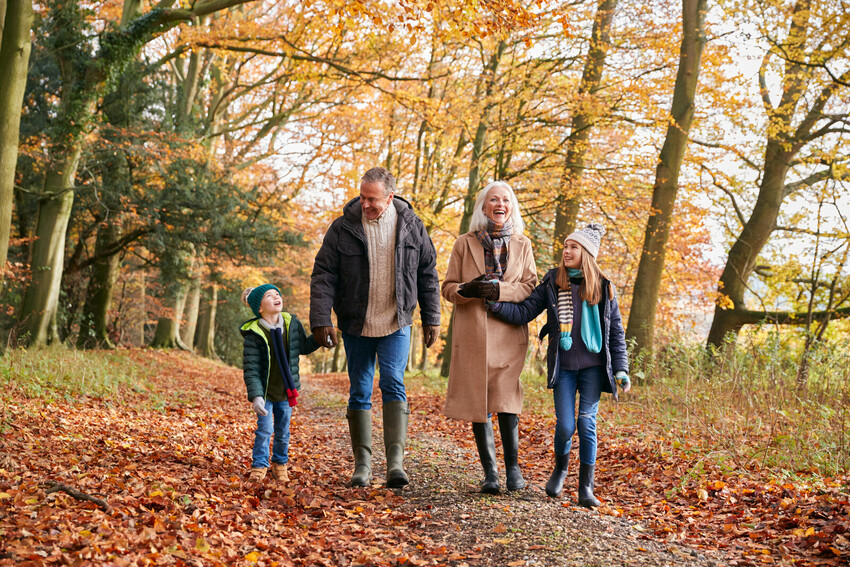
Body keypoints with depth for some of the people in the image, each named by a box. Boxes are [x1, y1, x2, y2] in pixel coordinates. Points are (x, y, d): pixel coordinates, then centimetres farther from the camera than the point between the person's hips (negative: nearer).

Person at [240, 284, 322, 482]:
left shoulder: (292, 324, -4)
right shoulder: (253, 334, -18)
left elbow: (304, 347, 13)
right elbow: (250, 369, -18)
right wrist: (256, 396, -26)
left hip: (286, 391, 4)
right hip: (265, 391, -4)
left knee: (283, 431, 12)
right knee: (265, 429, -6)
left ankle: (280, 464, 30)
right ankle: (259, 465, 12)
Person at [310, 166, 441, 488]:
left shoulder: (411, 226, -1)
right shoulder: (342, 228, -5)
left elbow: (427, 274, 6)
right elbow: (323, 276, -4)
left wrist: (431, 318, 5)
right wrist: (321, 320, -12)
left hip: (396, 324, -1)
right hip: (355, 325, 1)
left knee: (393, 385, -14)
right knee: (359, 393, 6)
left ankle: (396, 460, -18)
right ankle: (362, 463, 15)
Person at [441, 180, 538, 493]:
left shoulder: (522, 245, 11)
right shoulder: (465, 244, 8)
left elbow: (531, 287, 4)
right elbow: (448, 288, 8)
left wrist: (500, 289, -13)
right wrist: (468, 289, -14)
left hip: (509, 333, 0)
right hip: (472, 335, 0)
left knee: (506, 400, -9)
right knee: (479, 403, 1)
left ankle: (513, 467, 5)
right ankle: (490, 472, 11)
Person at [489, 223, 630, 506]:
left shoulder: (603, 288, 3)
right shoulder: (552, 283, 3)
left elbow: (616, 331, 7)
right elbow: (524, 312, -1)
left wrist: (620, 369, 1)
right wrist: (495, 302, -16)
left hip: (593, 366, 0)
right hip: (563, 367, 0)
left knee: (587, 424, -4)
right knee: (565, 425, -5)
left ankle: (586, 487, 8)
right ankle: (561, 468, 26)